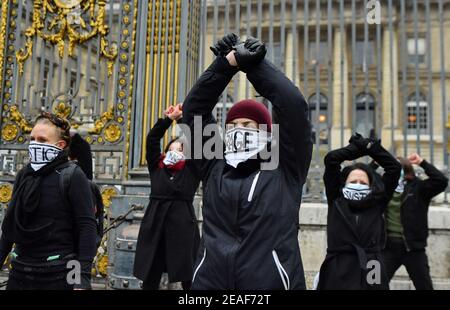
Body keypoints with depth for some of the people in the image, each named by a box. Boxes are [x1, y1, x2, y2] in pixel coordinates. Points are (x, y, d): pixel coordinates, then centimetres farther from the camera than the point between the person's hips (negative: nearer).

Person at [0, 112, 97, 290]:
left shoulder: (73, 176, -10)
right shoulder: (23, 175, 7)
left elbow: (87, 227, -14)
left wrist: (83, 279, -19)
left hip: (58, 275, -5)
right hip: (20, 271, 5)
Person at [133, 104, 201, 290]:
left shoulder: (191, 170, 7)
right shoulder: (156, 167, 11)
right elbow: (152, 139, 4)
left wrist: (184, 118, 3)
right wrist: (169, 118, -1)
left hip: (183, 227, -1)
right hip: (155, 225, 2)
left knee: (188, 279, 3)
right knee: (149, 278, 7)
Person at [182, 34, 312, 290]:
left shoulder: (284, 170, 1)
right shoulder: (215, 168, 9)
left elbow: (294, 105, -7)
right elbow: (194, 109, 8)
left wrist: (254, 63, -1)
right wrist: (227, 64, 0)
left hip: (272, 282, -2)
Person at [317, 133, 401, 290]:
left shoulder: (377, 204, 9)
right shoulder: (336, 201, 5)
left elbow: (394, 167, 9)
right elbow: (330, 159, 1)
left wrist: (370, 146, 12)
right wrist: (358, 148, 13)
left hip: (371, 274, 2)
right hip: (338, 275, -1)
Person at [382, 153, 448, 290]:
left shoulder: (418, 188, -3)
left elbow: (441, 181, -16)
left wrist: (423, 163, -17)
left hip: (413, 247, -2)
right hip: (389, 246, 2)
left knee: (424, 286, 10)